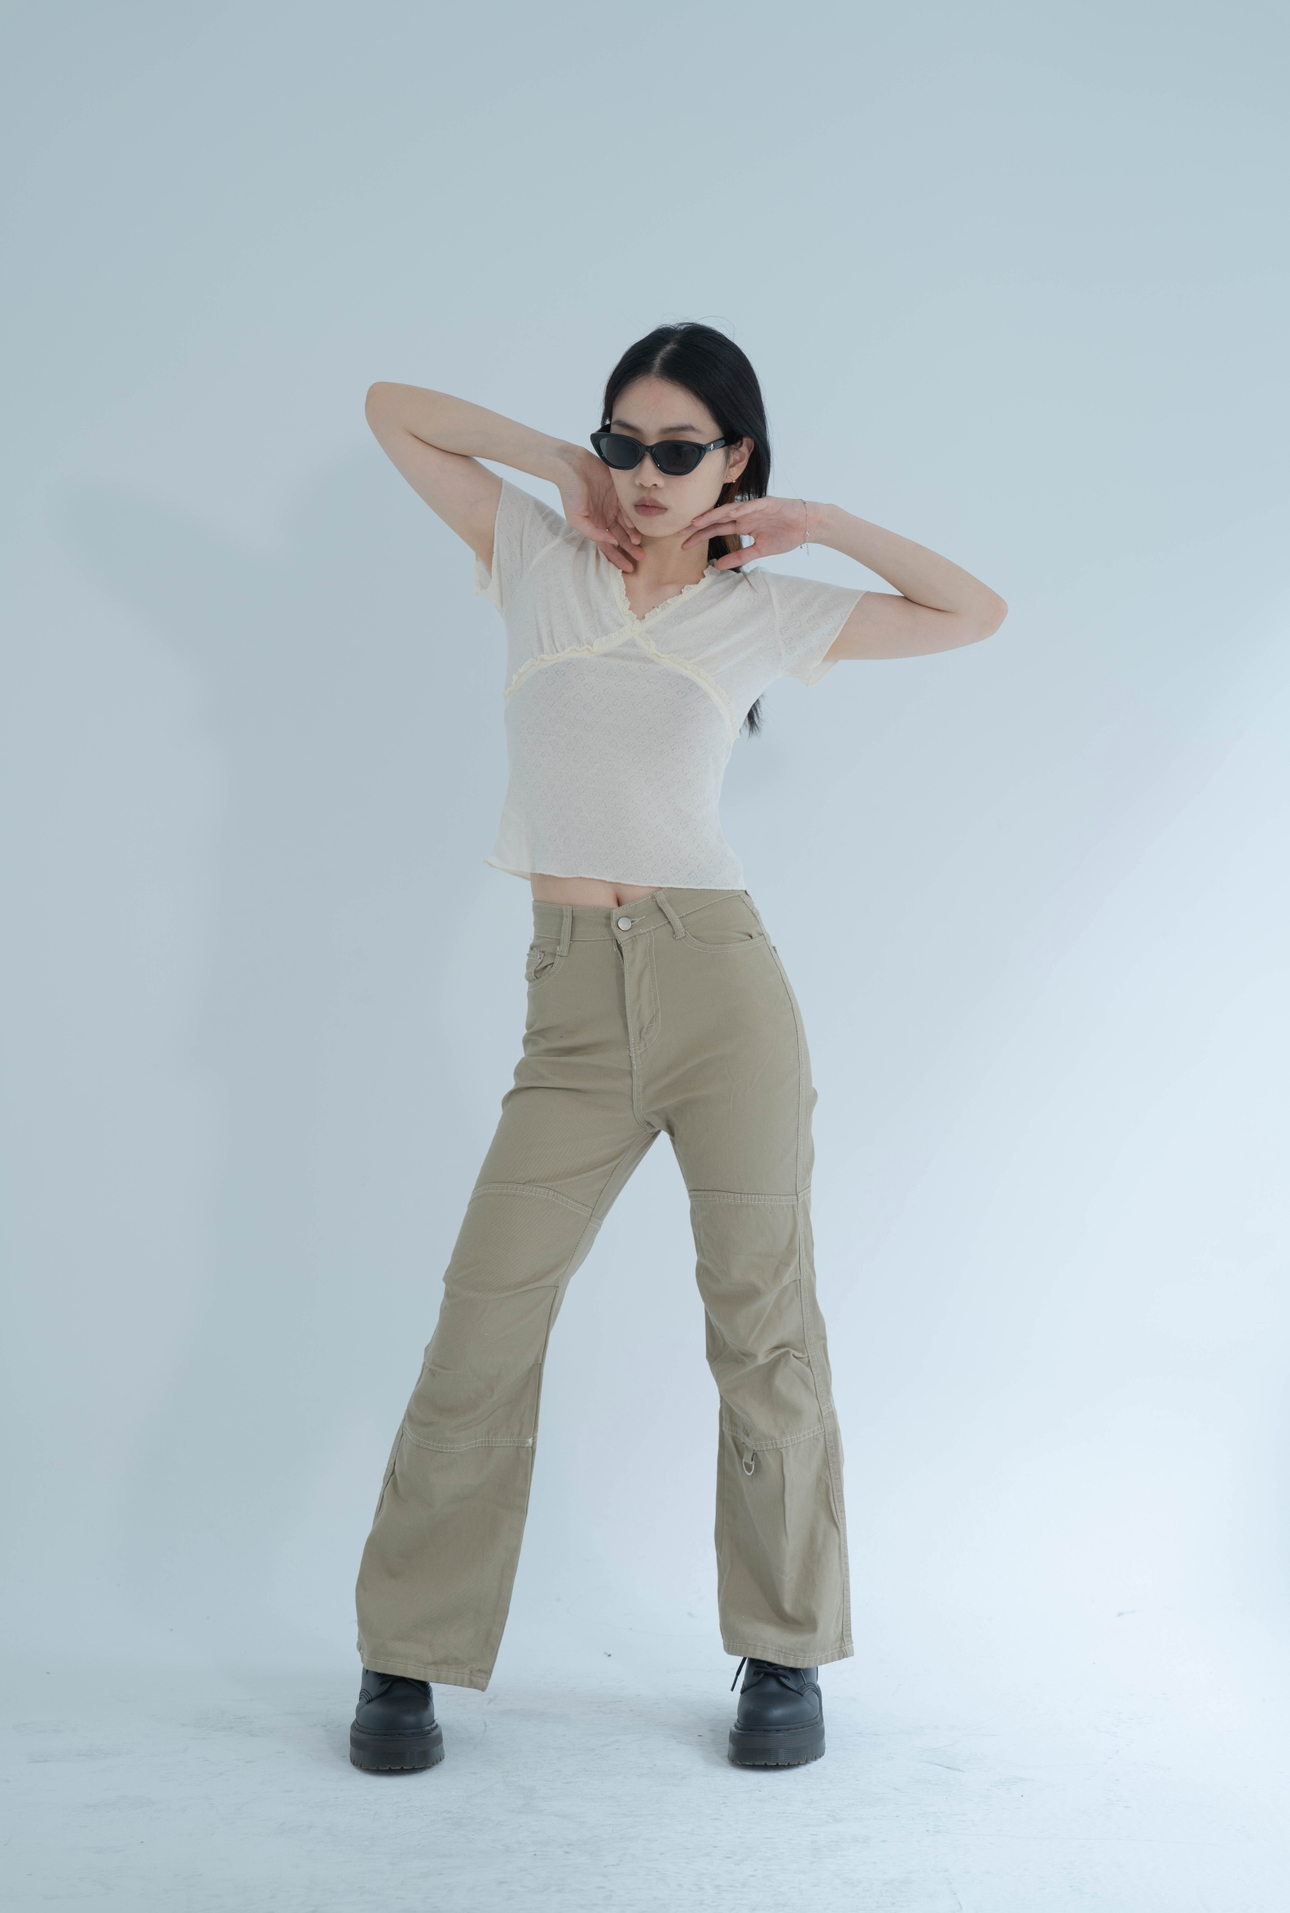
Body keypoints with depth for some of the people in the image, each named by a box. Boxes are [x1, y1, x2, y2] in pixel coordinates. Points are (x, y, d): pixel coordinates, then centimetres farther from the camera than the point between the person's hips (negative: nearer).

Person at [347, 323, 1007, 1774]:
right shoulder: (540, 561, 12)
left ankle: (785, 1654, 21)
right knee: (481, 1330, -2)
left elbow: (976, 613, 15)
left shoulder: (766, 611, 10)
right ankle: (406, 1658, 14)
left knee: (763, 1330, 4)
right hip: (573, 1004, 1)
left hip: (720, 984, 0)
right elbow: (393, 407, 17)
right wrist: (560, 463, 10)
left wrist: (814, 522, 9)